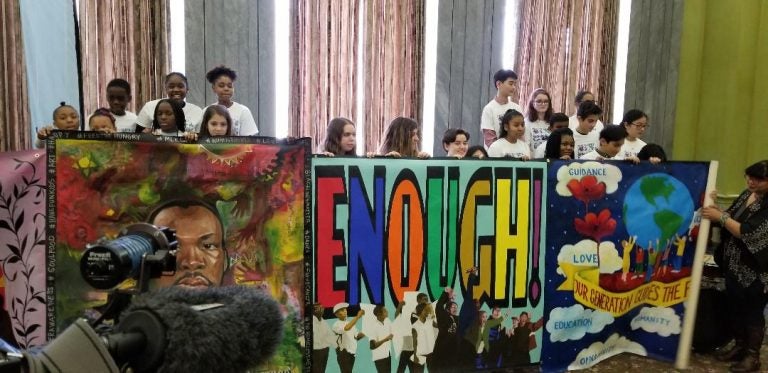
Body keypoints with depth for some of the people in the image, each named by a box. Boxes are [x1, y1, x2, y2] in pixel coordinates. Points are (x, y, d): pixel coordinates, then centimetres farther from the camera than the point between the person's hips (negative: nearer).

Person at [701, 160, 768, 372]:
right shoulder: (747, 194, 6)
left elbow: (747, 233, -26)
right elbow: (732, 219, 12)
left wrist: (720, 217, -23)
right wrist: (715, 207, -4)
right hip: (734, 264, 8)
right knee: (734, 308, 17)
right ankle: (740, 347, 34)